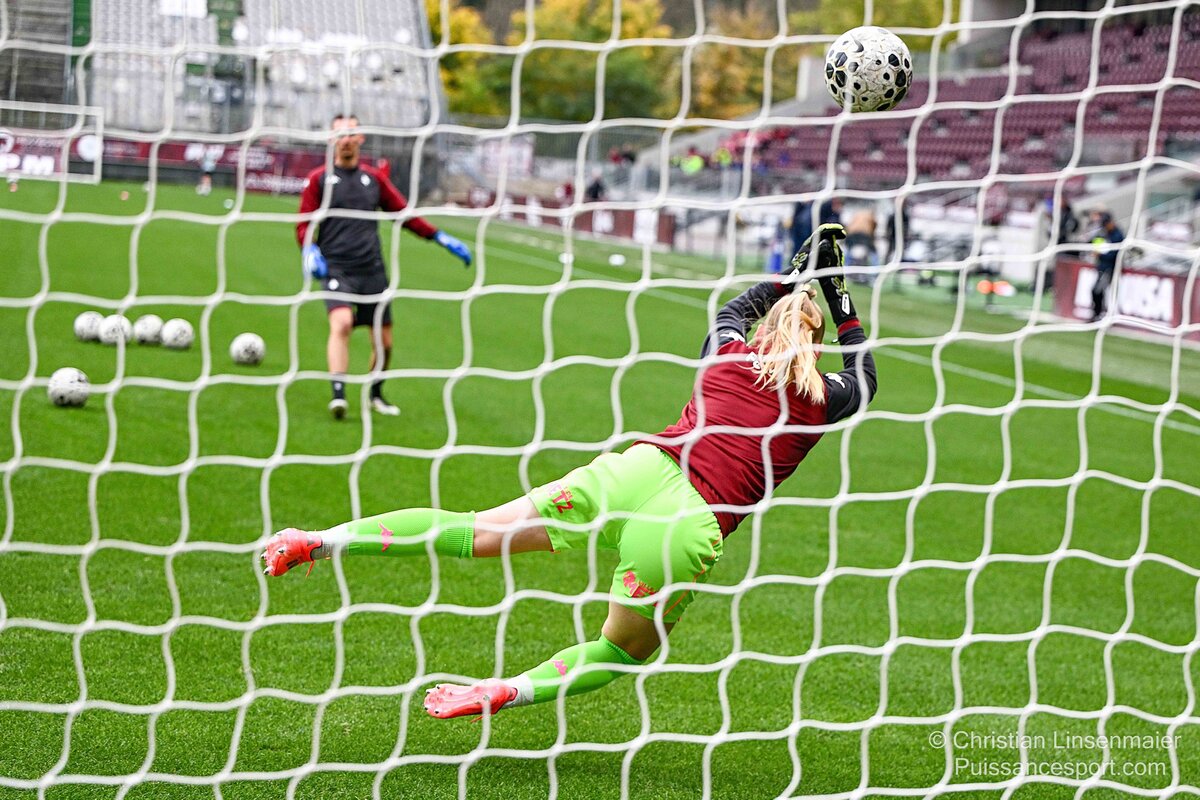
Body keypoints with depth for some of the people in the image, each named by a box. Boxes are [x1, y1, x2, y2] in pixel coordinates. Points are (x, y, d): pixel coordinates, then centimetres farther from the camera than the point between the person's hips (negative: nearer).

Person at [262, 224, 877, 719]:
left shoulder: (726, 351, 15)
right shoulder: (817, 401, 8)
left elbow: (736, 309, 40)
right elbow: (863, 379, 32)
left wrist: (794, 273, 49)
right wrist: (839, 298, 36)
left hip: (637, 470, 3)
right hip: (690, 528, -3)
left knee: (473, 532, 8)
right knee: (621, 652, 22)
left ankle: (319, 542, 0)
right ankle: (505, 692, 6)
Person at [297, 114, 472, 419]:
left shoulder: (374, 178, 13)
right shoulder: (318, 179, 5)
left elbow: (404, 214, 19)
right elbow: (304, 223, 3)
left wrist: (441, 237, 11)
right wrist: (309, 249, -18)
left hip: (372, 271, 4)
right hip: (336, 268, -3)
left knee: (384, 341, 5)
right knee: (341, 324, -28)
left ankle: (375, 395, 29)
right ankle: (338, 395, -31)